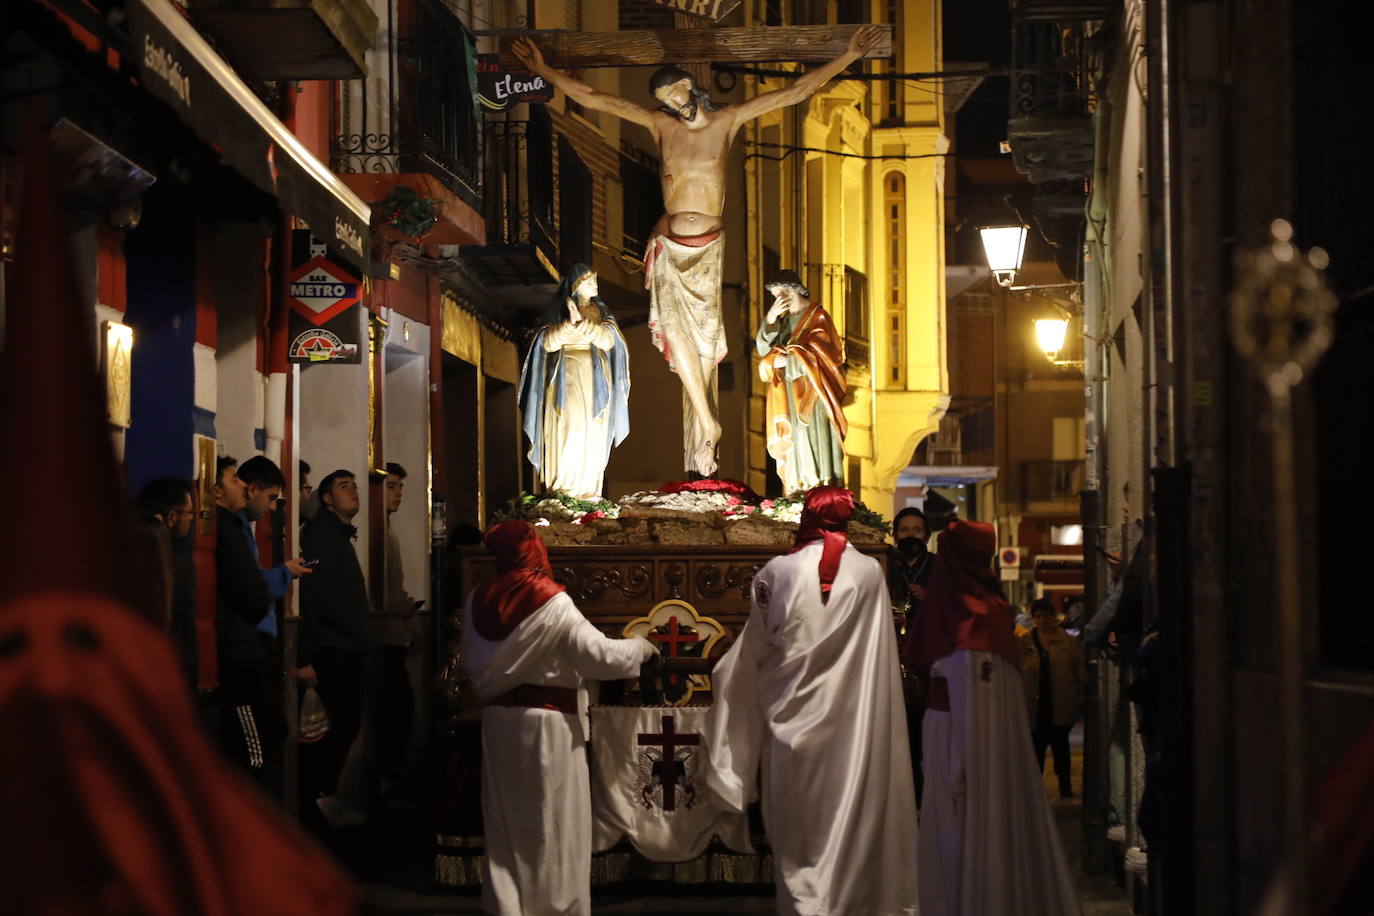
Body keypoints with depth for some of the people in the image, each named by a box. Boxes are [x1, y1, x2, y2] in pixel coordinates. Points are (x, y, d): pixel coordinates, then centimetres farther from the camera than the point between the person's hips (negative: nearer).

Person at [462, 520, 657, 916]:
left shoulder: (478, 602, 0)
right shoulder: (553, 604, -16)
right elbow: (602, 656, -14)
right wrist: (640, 648, 3)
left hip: (498, 720, 5)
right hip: (547, 723, -5)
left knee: (506, 823, 13)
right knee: (554, 826, 5)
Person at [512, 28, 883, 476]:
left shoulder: (727, 120, 1)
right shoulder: (660, 124, 4)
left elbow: (795, 92, 0)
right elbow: (592, 98, 5)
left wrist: (847, 57, -4)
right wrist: (544, 70, 2)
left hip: (708, 246, -1)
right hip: (669, 245, 1)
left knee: (703, 333, -1)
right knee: (674, 326, -15)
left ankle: (700, 437, 4)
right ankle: (708, 423, -11)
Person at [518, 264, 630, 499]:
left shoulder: (600, 312, 9)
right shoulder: (558, 312, 2)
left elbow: (608, 339, -8)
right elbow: (547, 342, -9)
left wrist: (582, 322, -18)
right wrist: (569, 323, -22)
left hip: (594, 383, 3)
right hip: (566, 381, -3)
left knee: (592, 435, -1)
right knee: (565, 432, -10)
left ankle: (588, 488, 4)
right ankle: (560, 490, -8)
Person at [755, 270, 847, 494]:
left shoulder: (817, 316, -1)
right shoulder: (782, 318, 15)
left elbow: (820, 355, -9)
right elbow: (763, 348, 4)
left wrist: (787, 361, -8)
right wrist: (770, 320, -9)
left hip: (811, 393, -5)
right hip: (788, 398, 5)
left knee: (814, 442, -10)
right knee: (792, 448, 0)